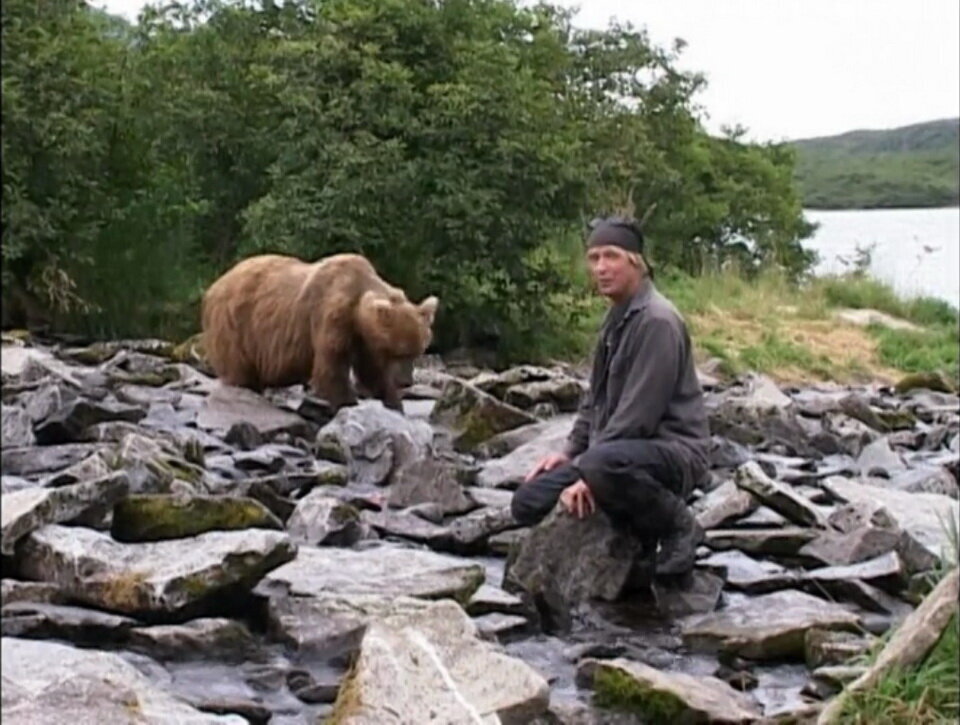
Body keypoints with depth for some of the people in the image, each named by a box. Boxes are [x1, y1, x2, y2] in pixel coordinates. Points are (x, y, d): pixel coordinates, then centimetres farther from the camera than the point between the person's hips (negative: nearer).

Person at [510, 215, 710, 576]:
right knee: (528, 502, -1)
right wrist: (570, 452, 10)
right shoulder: (616, 316, 13)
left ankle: (677, 525, -12)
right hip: (620, 448, 9)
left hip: (672, 449, -9)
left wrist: (586, 474, -22)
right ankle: (635, 533, 11)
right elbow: (596, 395, 22)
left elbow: (639, 413, -22)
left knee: (603, 465, -41)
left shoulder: (656, 320, -17)